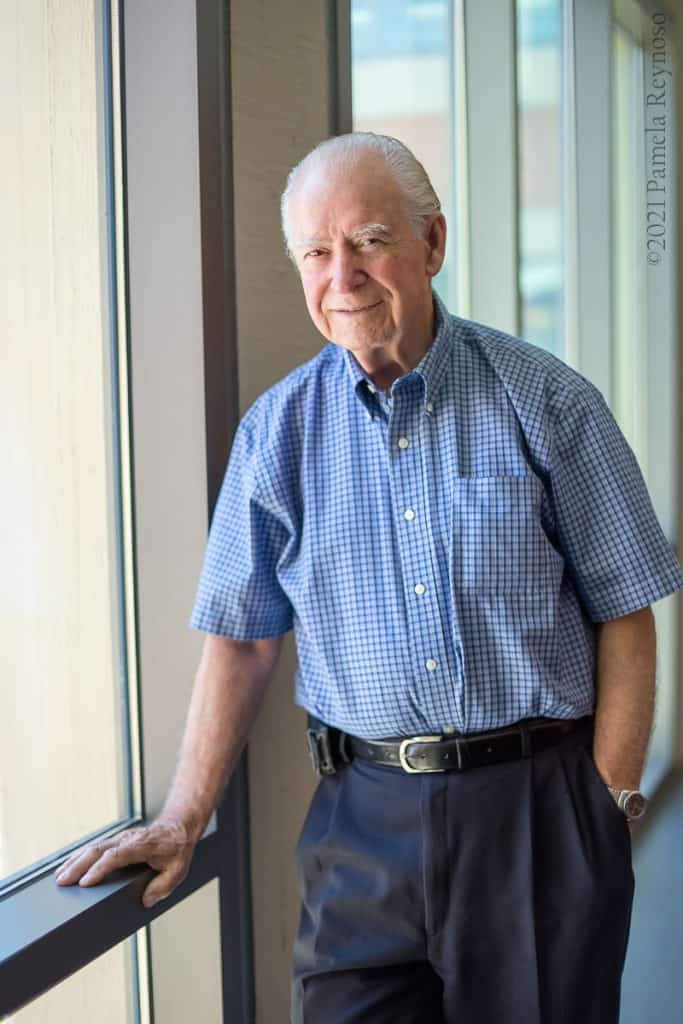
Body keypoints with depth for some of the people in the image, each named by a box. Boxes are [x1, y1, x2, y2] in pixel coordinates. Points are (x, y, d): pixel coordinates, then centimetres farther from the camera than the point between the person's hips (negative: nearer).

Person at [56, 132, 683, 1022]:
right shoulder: (277, 430, 3)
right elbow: (242, 639, 5)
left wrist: (611, 801, -4)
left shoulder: (545, 401, -3)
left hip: (537, 811, -1)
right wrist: (183, 821, 1)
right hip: (365, 816, 2)